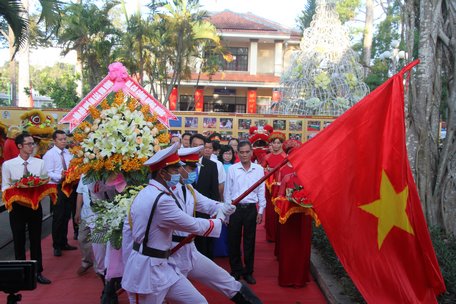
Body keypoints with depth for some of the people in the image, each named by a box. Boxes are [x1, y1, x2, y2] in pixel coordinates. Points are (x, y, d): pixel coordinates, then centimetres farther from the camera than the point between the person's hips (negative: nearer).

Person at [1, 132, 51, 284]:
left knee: (36, 240, 11)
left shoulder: (40, 163, -2)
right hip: (17, 206, -1)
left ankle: (38, 272, 23)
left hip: (35, 205, 1)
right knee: (19, 241, 10)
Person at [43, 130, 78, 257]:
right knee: (58, 217, -1)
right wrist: (60, 176, -31)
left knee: (66, 216, 15)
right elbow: (48, 173, -17)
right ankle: (57, 246, 14)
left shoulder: (68, 153, 9)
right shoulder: (49, 154, -10)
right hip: (57, 188, -6)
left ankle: (64, 243, 29)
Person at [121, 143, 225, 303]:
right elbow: (194, 226, -15)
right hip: (147, 270, -9)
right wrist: (219, 220, 2)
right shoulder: (162, 200, -24)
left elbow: (128, 228, 13)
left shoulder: (144, 193, 8)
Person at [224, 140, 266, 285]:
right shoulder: (232, 169, -2)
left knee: (249, 241, 9)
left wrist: (261, 211, 3)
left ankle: (248, 271, 23)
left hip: (251, 208, 0)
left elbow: (261, 191, 4)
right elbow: (227, 191, 2)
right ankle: (236, 270, 23)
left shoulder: (259, 169, 0)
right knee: (233, 240, 7)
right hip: (235, 208, 0)